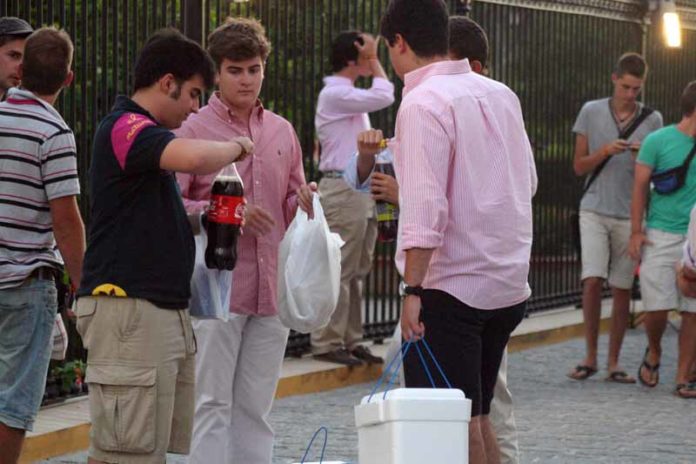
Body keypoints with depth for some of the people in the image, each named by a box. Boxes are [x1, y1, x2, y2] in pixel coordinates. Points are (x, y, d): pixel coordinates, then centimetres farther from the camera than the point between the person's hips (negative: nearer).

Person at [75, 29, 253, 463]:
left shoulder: (142, 132, 21)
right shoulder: (124, 128, -12)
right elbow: (194, 158, -31)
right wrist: (236, 146, -10)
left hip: (166, 310, 10)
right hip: (128, 310, -10)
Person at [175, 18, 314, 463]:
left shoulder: (282, 131, 14)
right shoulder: (194, 130, -2)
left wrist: (305, 202, -2)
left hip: (271, 288, 5)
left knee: (256, 408, 10)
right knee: (213, 403, -4)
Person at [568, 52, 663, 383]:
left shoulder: (652, 120, 5)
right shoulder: (591, 112, 4)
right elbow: (579, 166, 6)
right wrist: (605, 151, -12)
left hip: (629, 215, 1)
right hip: (595, 211, -1)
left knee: (622, 288, 2)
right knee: (593, 280, -13)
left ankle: (614, 362, 9)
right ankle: (590, 357, -2)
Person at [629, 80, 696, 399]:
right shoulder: (658, 141, -1)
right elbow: (640, 187, 1)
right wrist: (636, 231, -4)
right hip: (661, 236, -3)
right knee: (657, 308, -6)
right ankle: (654, 352, 24)